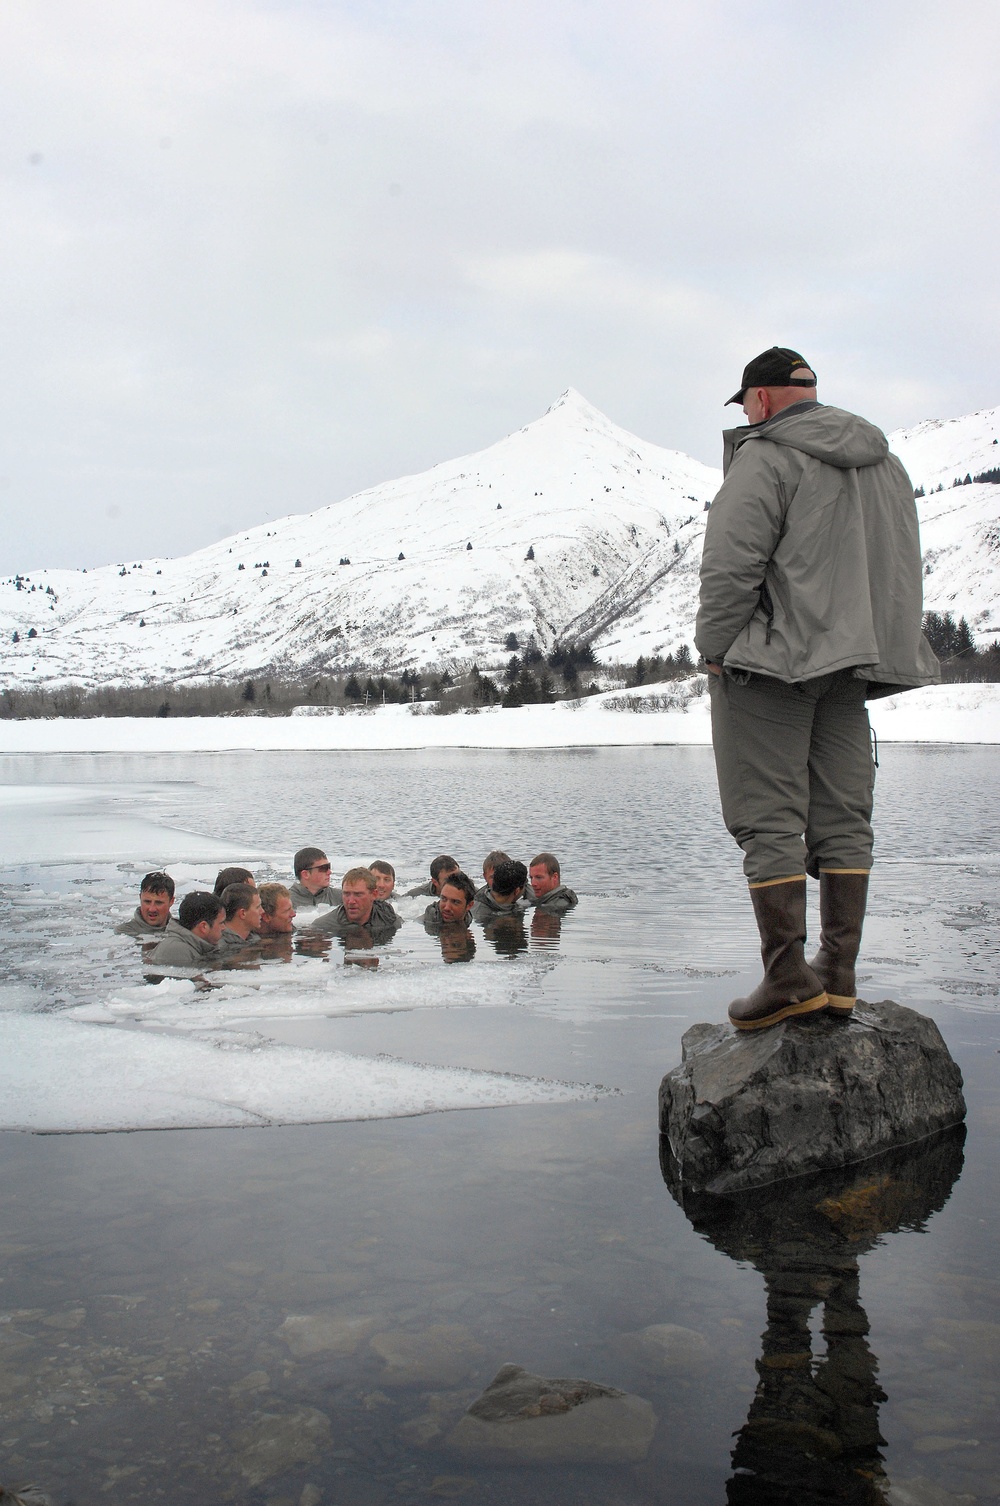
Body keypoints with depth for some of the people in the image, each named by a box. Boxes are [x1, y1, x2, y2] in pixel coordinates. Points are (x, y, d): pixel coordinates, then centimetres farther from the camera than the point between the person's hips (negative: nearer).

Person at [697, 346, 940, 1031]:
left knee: (769, 821, -5)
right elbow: (903, 569, 18)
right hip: (852, 666, 8)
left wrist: (715, 648, -5)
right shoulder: (885, 462, 16)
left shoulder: (765, 457, -10)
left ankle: (788, 977, -6)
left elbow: (732, 566, -16)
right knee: (843, 820, 8)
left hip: (771, 664, -7)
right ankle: (839, 974, 10)